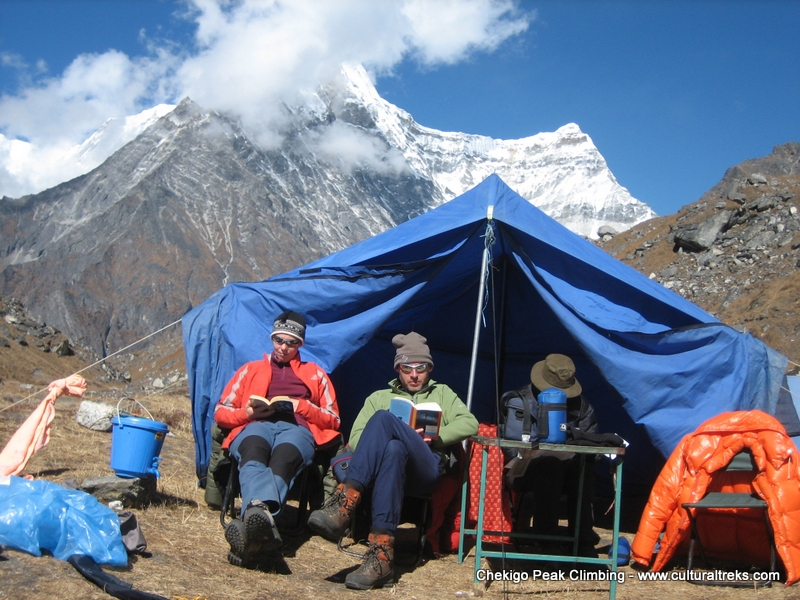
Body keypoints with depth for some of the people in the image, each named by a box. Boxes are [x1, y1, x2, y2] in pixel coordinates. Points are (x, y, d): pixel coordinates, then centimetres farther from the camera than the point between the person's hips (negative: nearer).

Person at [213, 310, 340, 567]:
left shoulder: (315, 374, 33)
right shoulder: (251, 369, 33)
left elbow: (333, 420, 24)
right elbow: (221, 412, 26)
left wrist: (303, 406, 4)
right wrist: (247, 412, 3)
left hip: (296, 428, -1)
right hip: (255, 426, 1)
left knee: (281, 462, -41)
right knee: (254, 457, -41)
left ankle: (251, 527, -69)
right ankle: (263, 519, -71)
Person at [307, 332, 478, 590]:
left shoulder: (442, 393, 31)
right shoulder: (379, 397, 31)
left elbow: (470, 424, 12)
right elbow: (355, 439, 15)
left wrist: (434, 437, -4)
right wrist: (405, 437, -3)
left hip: (427, 468, -1)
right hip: (387, 461, 1)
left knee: (383, 418, -31)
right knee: (393, 449, -40)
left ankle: (345, 500, -47)